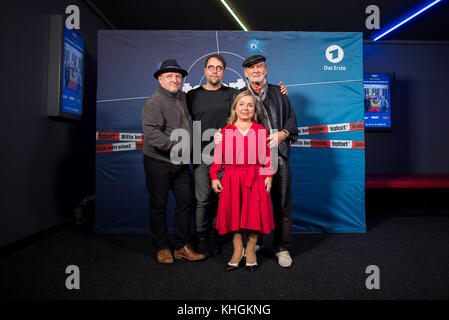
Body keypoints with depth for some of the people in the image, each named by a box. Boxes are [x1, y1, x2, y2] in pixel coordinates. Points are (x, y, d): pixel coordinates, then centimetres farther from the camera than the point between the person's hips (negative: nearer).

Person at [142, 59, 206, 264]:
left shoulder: (182, 96, 13)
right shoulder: (154, 102, -11)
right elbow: (151, 132, -22)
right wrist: (175, 147, -23)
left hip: (181, 162, 7)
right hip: (158, 162, -7)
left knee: (186, 200, 7)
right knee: (159, 205, 4)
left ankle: (182, 247, 19)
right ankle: (162, 248, 19)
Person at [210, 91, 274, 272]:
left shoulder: (261, 131, 6)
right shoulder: (225, 132, 6)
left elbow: (267, 156, 5)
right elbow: (218, 157, 6)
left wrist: (268, 177, -3)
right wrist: (214, 177, 0)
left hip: (255, 178, 0)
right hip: (231, 179, 0)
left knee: (254, 214, 2)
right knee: (234, 214, 5)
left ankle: (250, 250, 21)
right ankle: (237, 251, 22)